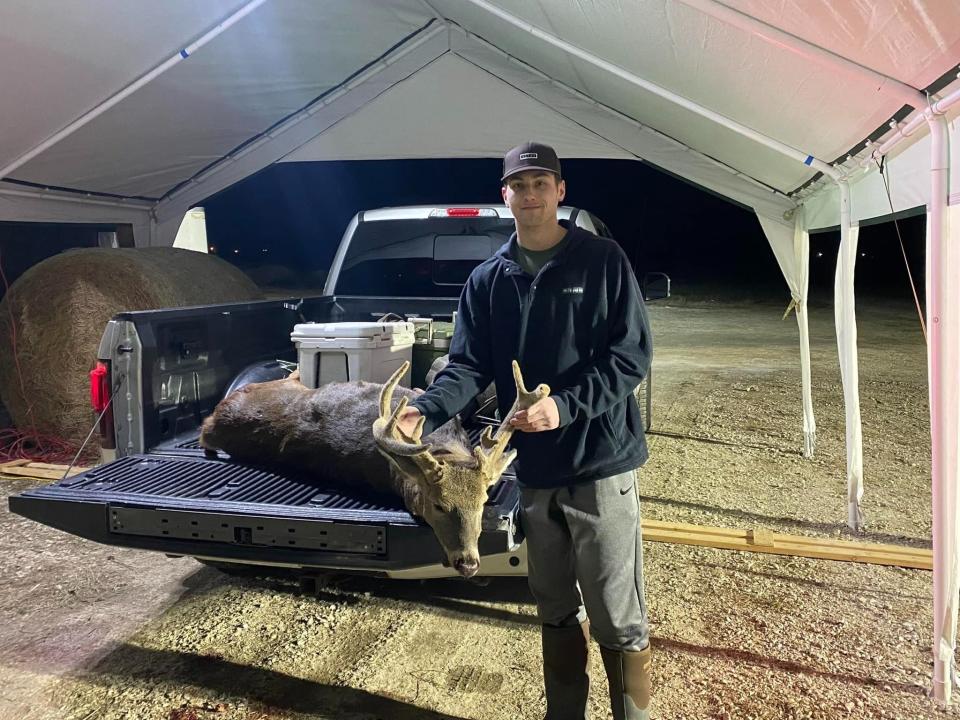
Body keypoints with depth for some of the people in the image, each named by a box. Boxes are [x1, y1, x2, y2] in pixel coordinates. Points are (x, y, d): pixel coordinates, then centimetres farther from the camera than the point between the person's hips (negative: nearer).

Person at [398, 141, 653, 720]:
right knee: (557, 614, 19)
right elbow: (469, 366, 3)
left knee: (620, 619, 2)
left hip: (600, 463, -4)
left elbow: (631, 354, -9)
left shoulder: (603, 261, -4)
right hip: (534, 470, 4)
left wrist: (565, 406, -21)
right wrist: (427, 410, -16)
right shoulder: (488, 280, 7)